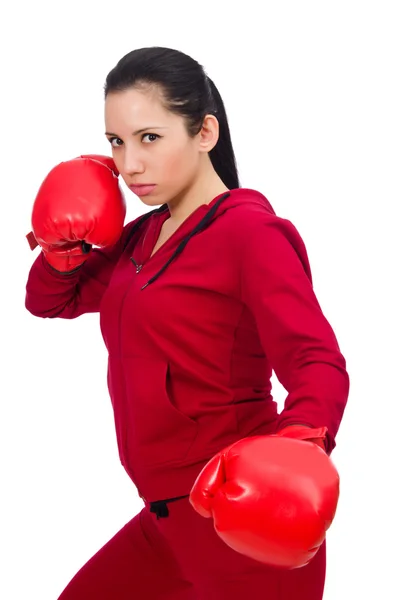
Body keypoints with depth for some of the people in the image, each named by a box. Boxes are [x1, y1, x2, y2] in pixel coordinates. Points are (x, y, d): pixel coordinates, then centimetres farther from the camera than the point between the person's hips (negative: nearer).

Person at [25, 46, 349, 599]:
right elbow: (50, 300, 22)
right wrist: (64, 247, -1)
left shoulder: (249, 232, -13)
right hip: (169, 515, 9)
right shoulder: (143, 236, 12)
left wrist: (301, 440, -45)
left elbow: (317, 362, -23)